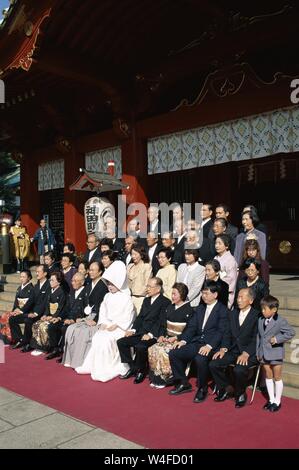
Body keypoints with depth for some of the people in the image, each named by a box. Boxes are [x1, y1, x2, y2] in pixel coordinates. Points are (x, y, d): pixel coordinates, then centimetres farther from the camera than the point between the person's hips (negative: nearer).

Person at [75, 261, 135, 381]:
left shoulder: (126, 298, -6)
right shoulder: (107, 296, 16)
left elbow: (127, 316, -11)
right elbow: (102, 311, 13)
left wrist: (115, 325, -18)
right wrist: (102, 323, -4)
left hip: (119, 327, -6)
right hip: (106, 326, 6)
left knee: (105, 340, -27)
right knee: (96, 338, -19)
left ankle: (108, 369, -18)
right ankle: (95, 366, -12)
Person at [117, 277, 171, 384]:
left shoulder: (165, 302, -5)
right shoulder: (146, 300, 20)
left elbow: (161, 321, -14)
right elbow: (140, 317, 16)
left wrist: (150, 334, -23)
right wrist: (133, 330, 1)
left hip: (154, 335, -8)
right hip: (141, 333, 8)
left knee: (140, 346, -33)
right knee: (121, 342, -7)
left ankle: (141, 371, -7)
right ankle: (133, 368, 5)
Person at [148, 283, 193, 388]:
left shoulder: (188, 310, -7)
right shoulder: (170, 307, 15)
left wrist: (175, 338, -17)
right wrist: (162, 335, 1)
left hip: (180, 340, -7)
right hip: (167, 338, 7)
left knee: (163, 351, -27)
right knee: (152, 349, -17)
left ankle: (165, 378, -11)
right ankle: (156, 378, -8)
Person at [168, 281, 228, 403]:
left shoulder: (223, 310, -3)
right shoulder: (199, 309, 20)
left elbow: (221, 331, -13)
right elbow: (191, 327, 14)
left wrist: (209, 346, -26)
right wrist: (183, 340, -3)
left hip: (211, 345, -7)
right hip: (196, 342, 7)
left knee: (200, 358, -35)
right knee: (173, 353, -8)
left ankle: (202, 389, -10)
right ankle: (183, 384, 9)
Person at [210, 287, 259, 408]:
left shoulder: (257, 316, -6)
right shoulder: (233, 314, 13)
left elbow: (256, 340, -12)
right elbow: (227, 334, 13)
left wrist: (246, 354, -24)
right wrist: (223, 348, -4)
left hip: (249, 353, -6)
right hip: (233, 350, 6)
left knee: (239, 370, -32)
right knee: (213, 364, -15)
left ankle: (240, 394, -1)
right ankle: (223, 391, 8)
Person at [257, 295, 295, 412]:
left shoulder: (280, 321, -16)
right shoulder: (261, 320, 2)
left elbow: (291, 332, -15)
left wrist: (278, 339, -20)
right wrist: (258, 352, 9)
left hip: (275, 354, -6)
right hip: (264, 353, 6)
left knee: (277, 377, 7)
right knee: (268, 376, 15)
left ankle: (277, 401, 19)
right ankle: (271, 400, 27)